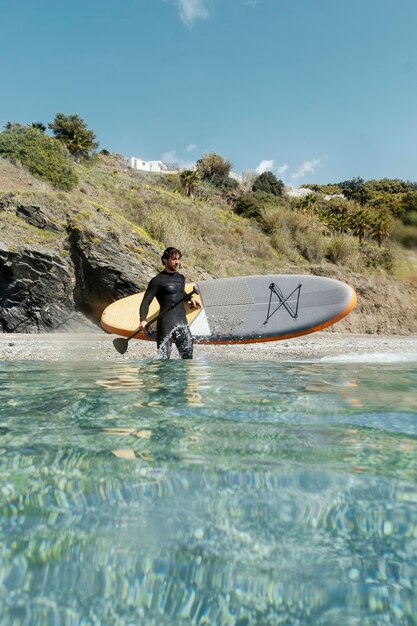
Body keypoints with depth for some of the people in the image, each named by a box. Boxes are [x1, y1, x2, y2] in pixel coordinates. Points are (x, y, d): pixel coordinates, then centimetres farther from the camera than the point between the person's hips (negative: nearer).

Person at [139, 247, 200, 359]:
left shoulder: (181, 278, 16)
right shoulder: (157, 280, -5)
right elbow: (146, 302, -8)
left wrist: (190, 298, 19)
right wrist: (143, 320, -22)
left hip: (182, 324, 6)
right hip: (166, 326, -5)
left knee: (188, 356, 4)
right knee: (164, 358, -2)